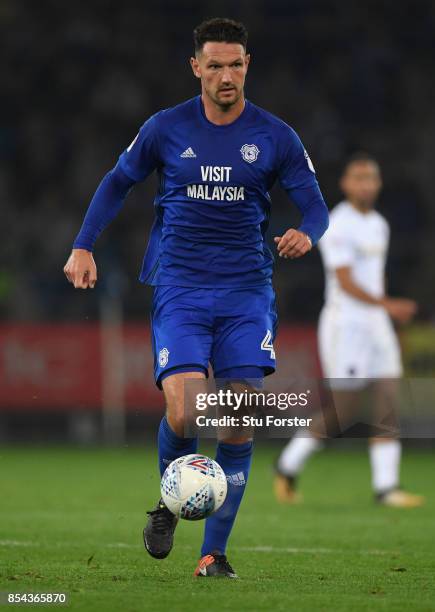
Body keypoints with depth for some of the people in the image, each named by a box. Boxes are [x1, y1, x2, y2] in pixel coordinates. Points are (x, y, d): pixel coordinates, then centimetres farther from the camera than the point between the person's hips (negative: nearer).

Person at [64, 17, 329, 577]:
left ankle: (214, 554, 5)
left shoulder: (275, 136, 1)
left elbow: (314, 206, 3)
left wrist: (306, 234, -21)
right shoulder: (166, 128, 1)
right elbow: (118, 182, 14)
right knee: (183, 412, -20)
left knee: (238, 426, -6)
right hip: (179, 287, -1)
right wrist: (83, 246, 3)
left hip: (246, 291, 1)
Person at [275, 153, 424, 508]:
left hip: (376, 325, 8)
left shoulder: (379, 225, 14)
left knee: (389, 405, -3)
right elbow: (346, 283, -21)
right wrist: (387, 305, -31)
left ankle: (386, 487, -4)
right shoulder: (338, 227, -13)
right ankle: (288, 466, 13)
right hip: (344, 323, -8)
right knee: (341, 412, -6)